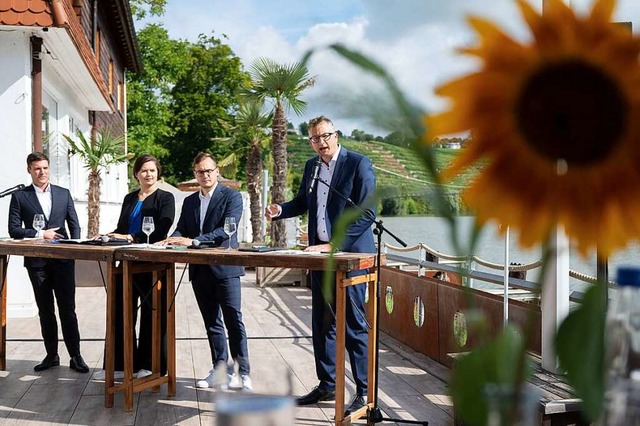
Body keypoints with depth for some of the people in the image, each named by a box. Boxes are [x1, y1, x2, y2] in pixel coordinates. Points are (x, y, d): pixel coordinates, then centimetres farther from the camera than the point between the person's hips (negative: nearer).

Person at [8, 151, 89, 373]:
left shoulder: (63, 194, 9)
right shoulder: (19, 197, 4)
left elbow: (74, 224, 10)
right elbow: (14, 230, -2)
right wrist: (41, 234, -12)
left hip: (63, 260, 0)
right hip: (37, 261, 0)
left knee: (68, 309, -1)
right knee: (45, 311, 8)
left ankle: (75, 356, 4)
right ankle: (51, 355, 18)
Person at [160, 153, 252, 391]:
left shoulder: (232, 197, -4)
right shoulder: (189, 202, 16)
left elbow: (227, 230, -16)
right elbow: (181, 230, 12)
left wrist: (193, 241, -25)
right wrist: (173, 240, -13)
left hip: (224, 267, -6)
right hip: (200, 270, 6)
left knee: (234, 321, -5)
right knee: (211, 322, 11)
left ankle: (243, 373, -1)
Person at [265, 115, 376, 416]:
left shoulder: (358, 164, -10)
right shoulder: (311, 166, 11)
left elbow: (366, 213, -16)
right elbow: (302, 201, 25)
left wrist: (333, 246, -20)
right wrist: (280, 210, 3)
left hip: (350, 253, -7)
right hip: (320, 253, 7)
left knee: (353, 325, -4)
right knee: (322, 323, 13)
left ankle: (365, 392, 6)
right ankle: (327, 385, 26)